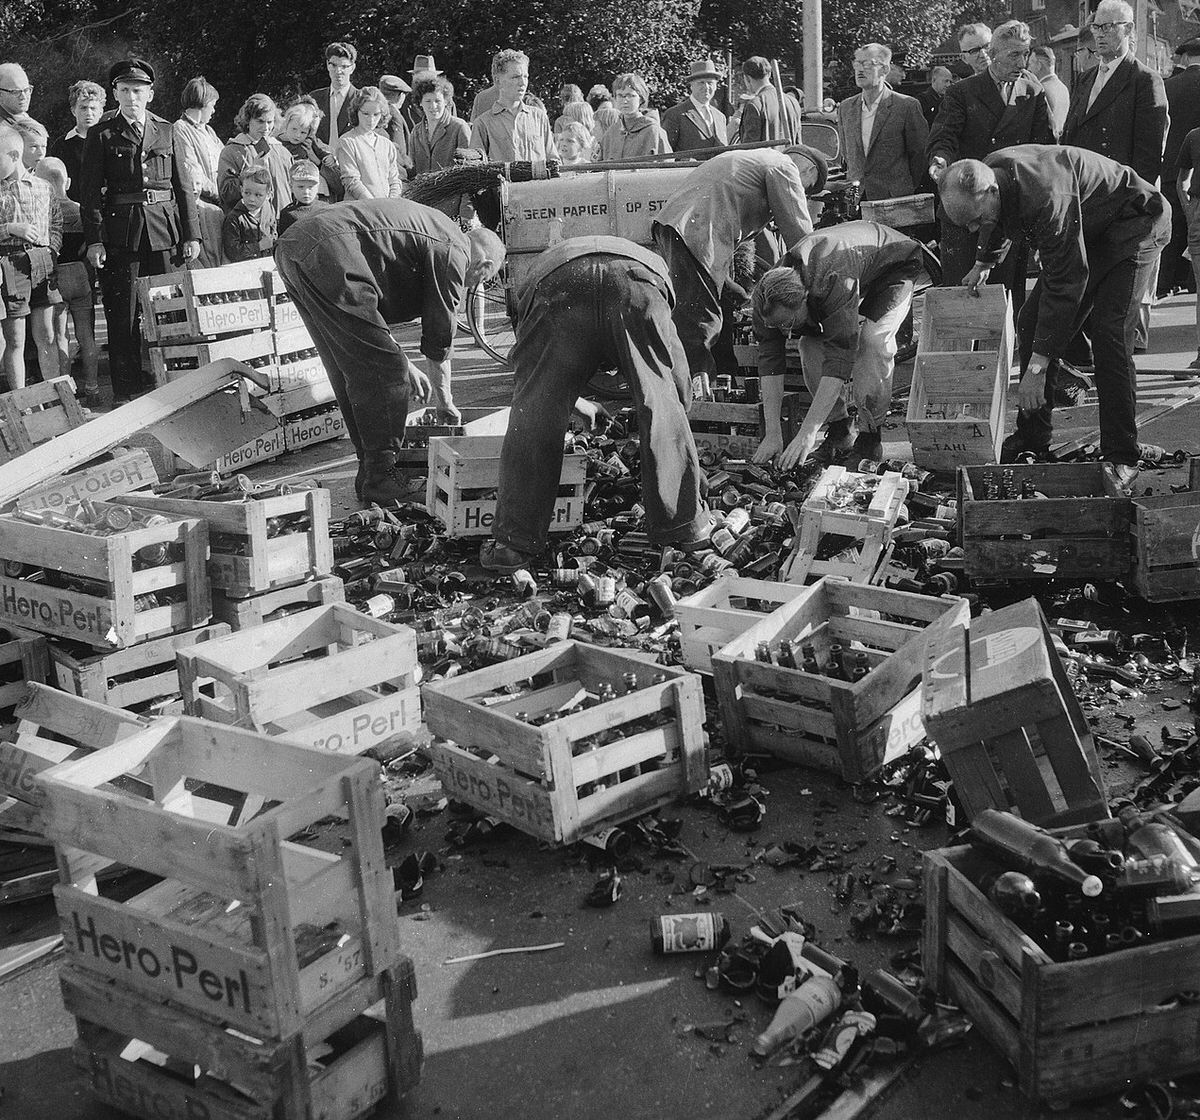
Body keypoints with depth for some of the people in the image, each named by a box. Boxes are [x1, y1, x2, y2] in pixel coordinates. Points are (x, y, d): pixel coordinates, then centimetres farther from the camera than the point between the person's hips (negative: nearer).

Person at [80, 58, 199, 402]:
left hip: (164, 231, 2)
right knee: (122, 315, 0)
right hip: (120, 234, -2)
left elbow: (184, 186, 10)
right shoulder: (101, 135, 5)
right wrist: (94, 240, -8)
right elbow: (91, 192, 1)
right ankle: (125, 393, 5)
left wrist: (191, 235, 3)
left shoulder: (166, 132, 11)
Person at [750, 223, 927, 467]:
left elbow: (839, 358, -47)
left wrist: (807, 433, -49)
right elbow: (770, 359, -24)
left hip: (891, 268, -5)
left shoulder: (835, 283, -46)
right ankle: (839, 429, -2)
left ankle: (870, 435, -16)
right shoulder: (765, 297, -28)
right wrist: (772, 435, -29)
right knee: (810, 344, -17)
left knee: (872, 340, -31)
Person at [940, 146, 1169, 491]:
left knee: (1108, 331, -23)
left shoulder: (1047, 199, -40)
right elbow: (1003, 220, 15)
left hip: (1133, 224, -9)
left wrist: (1037, 368, -38)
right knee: (1031, 323, 0)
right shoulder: (986, 174, -12)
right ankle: (1031, 439, 11)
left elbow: (1065, 282, -38)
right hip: (1085, 231, 9)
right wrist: (984, 262, 32)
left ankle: (1122, 458, -18)